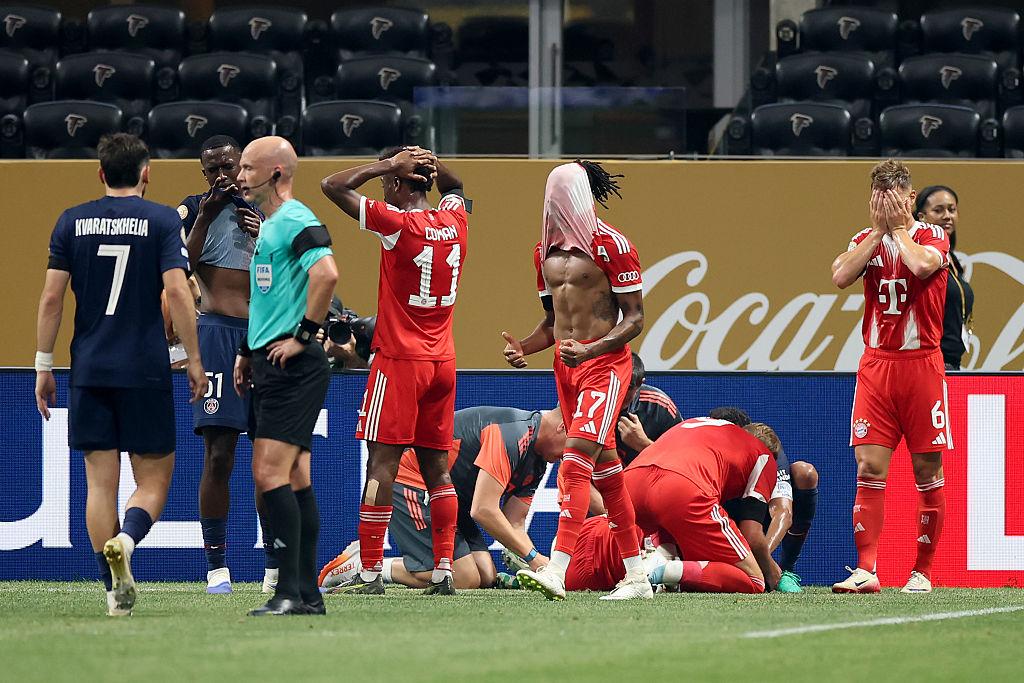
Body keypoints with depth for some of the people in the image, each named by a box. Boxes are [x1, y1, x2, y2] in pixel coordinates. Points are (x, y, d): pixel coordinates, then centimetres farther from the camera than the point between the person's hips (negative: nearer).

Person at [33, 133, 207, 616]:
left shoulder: (71, 222, 5)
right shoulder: (161, 221, -2)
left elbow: (52, 296, 2)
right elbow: (176, 291, -11)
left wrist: (43, 365, 8)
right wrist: (194, 360, -5)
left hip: (89, 371, 2)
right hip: (146, 371, -2)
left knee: (100, 481, 7)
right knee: (154, 477, 5)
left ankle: (116, 590, 4)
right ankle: (126, 539, -25)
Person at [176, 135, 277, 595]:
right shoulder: (192, 211, 5)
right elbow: (180, 268, -9)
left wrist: (266, 236, -6)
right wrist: (204, 217, -16)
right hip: (217, 333, -4)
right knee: (218, 456, -8)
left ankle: (275, 565, 11)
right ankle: (217, 566, -5)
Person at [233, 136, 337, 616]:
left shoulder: (296, 221, -12)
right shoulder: (269, 224, 19)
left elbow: (326, 273, -29)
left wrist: (303, 336, -22)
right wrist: (247, 352, 25)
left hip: (292, 366, -10)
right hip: (270, 367, 10)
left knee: (271, 474, -14)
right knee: (294, 478, 9)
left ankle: (290, 592, -15)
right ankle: (308, 594, 11)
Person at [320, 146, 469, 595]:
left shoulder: (397, 224, -13)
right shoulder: (454, 222, 6)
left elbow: (333, 187, -11)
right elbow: (454, 187, 31)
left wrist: (388, 164, -5)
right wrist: (428, 162, 11)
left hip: (400, 360, -6)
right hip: (443, 361, 6)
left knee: (382, 462, -6)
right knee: (436, 466, 9)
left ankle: (370, 571, -9)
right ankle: (443, 570, 5)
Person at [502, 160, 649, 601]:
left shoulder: (611, 246, -10)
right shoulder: (545, 251, 13)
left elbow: (635, 318, -11)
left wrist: (590, 350, -24)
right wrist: (524, 348, 1)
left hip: (605, 362, -8)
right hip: (566, 366, 8)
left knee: (576, 460, -20)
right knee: (604, 469, 10)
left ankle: (557, 572, -29)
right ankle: (636, 577, 16)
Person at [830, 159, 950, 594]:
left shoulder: (933, 237, 2)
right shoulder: (866, 239, 11)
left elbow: (921, 264, -21)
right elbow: (841, 277, -8)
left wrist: (898, 228, -6)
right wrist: (878, 230, -5)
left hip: (922, 364, -2)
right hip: (876, 366, 3)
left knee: (928, 472, 1)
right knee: (869, 468, -7)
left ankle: (922, 571, 8)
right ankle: (866, 570, -9)